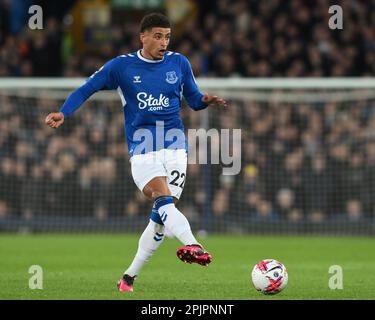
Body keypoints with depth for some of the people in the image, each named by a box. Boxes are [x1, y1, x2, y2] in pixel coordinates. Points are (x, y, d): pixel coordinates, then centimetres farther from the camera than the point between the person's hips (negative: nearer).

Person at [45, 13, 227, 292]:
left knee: (161, 216, -2)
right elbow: (86, 89, 5)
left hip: (175, 146, 3)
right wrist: (63, 113, -9)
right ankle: (191, 245, -52)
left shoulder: (179, 63, 7)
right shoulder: (122, 66, 1)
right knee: (164, 202, -27)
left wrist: (206, 101, -8)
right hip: (142, 150, -3)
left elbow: (194, 100, 15)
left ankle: (130, 277, 11)